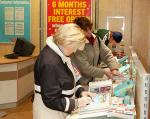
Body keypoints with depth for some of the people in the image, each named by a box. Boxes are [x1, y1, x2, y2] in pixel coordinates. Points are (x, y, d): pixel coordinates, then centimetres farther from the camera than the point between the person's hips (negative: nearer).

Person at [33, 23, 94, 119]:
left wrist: (81, 91, -1)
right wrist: (77, 103, -21)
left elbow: (68, 79, 14)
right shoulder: (50, 63, -29)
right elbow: (51, 101, -26)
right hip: (50, 111, -9)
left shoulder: (60, 53, 0)